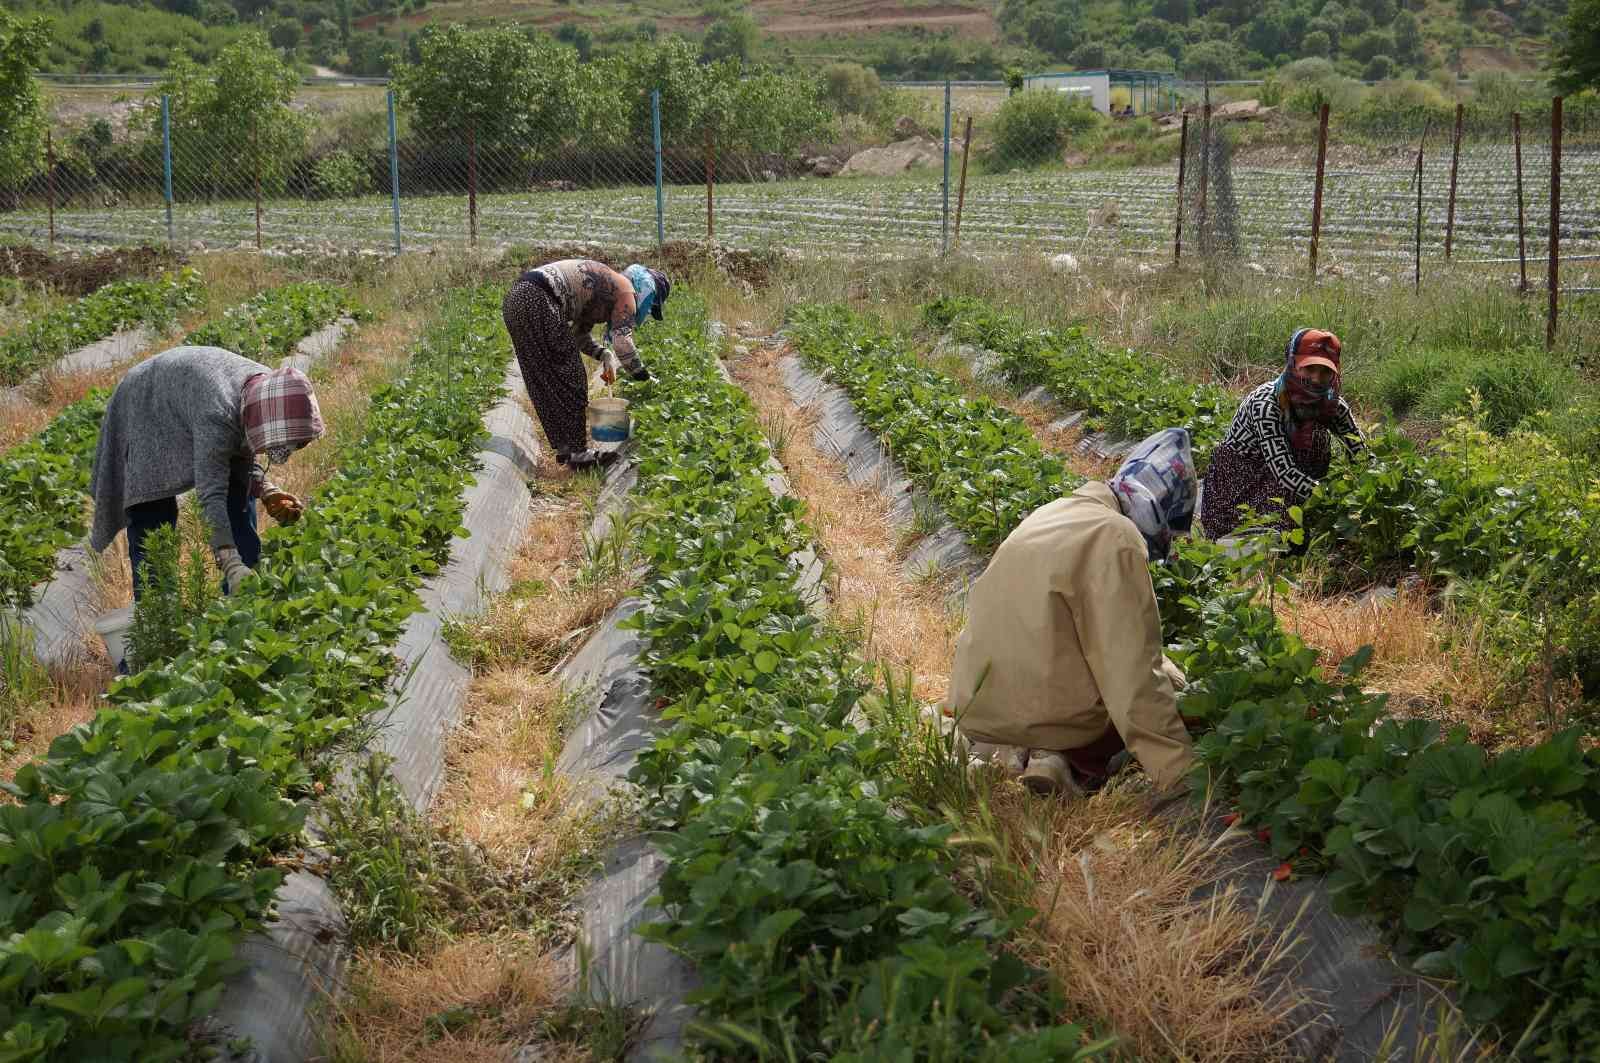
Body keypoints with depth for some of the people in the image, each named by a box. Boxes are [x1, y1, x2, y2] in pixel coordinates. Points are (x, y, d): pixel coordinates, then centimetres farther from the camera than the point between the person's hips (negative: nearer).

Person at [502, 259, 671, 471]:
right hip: (539, 301, -10)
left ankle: (564, 447, 23)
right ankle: (577, 452, 3)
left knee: (546, 384, 16)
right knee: (569, 380, -1)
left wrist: (604, 355, 19)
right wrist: (642, 374, 0)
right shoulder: (625, 289, 1)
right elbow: (622, 339, -10)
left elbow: (579, 335, 33)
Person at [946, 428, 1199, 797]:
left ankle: (1009, 752, 4)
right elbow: (1135, 673, -20)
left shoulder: (1051, 513, 11)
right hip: (1050, 715, -8)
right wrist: (1181, 774, -18)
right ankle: (1076, 763, -10)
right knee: (1167, 682, 12)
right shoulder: (1116, 537, -16)